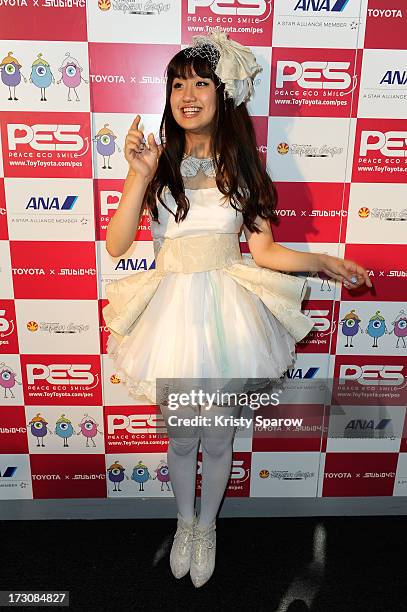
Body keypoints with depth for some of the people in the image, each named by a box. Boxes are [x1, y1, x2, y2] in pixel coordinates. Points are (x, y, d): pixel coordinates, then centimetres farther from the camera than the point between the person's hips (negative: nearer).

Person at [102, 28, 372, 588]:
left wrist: (324, 262, -15)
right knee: (180, 436, 16)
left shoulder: (242, 167, 2)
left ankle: (206, 528, 44)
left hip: (226, 312, 0)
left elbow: (265, 252, -1)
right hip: (172, 310, 0)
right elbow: (116, 244, -10)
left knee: (217, 437, 14)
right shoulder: (158, 167, -1)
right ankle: (184, 523, 46)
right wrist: (139, 177, -18)